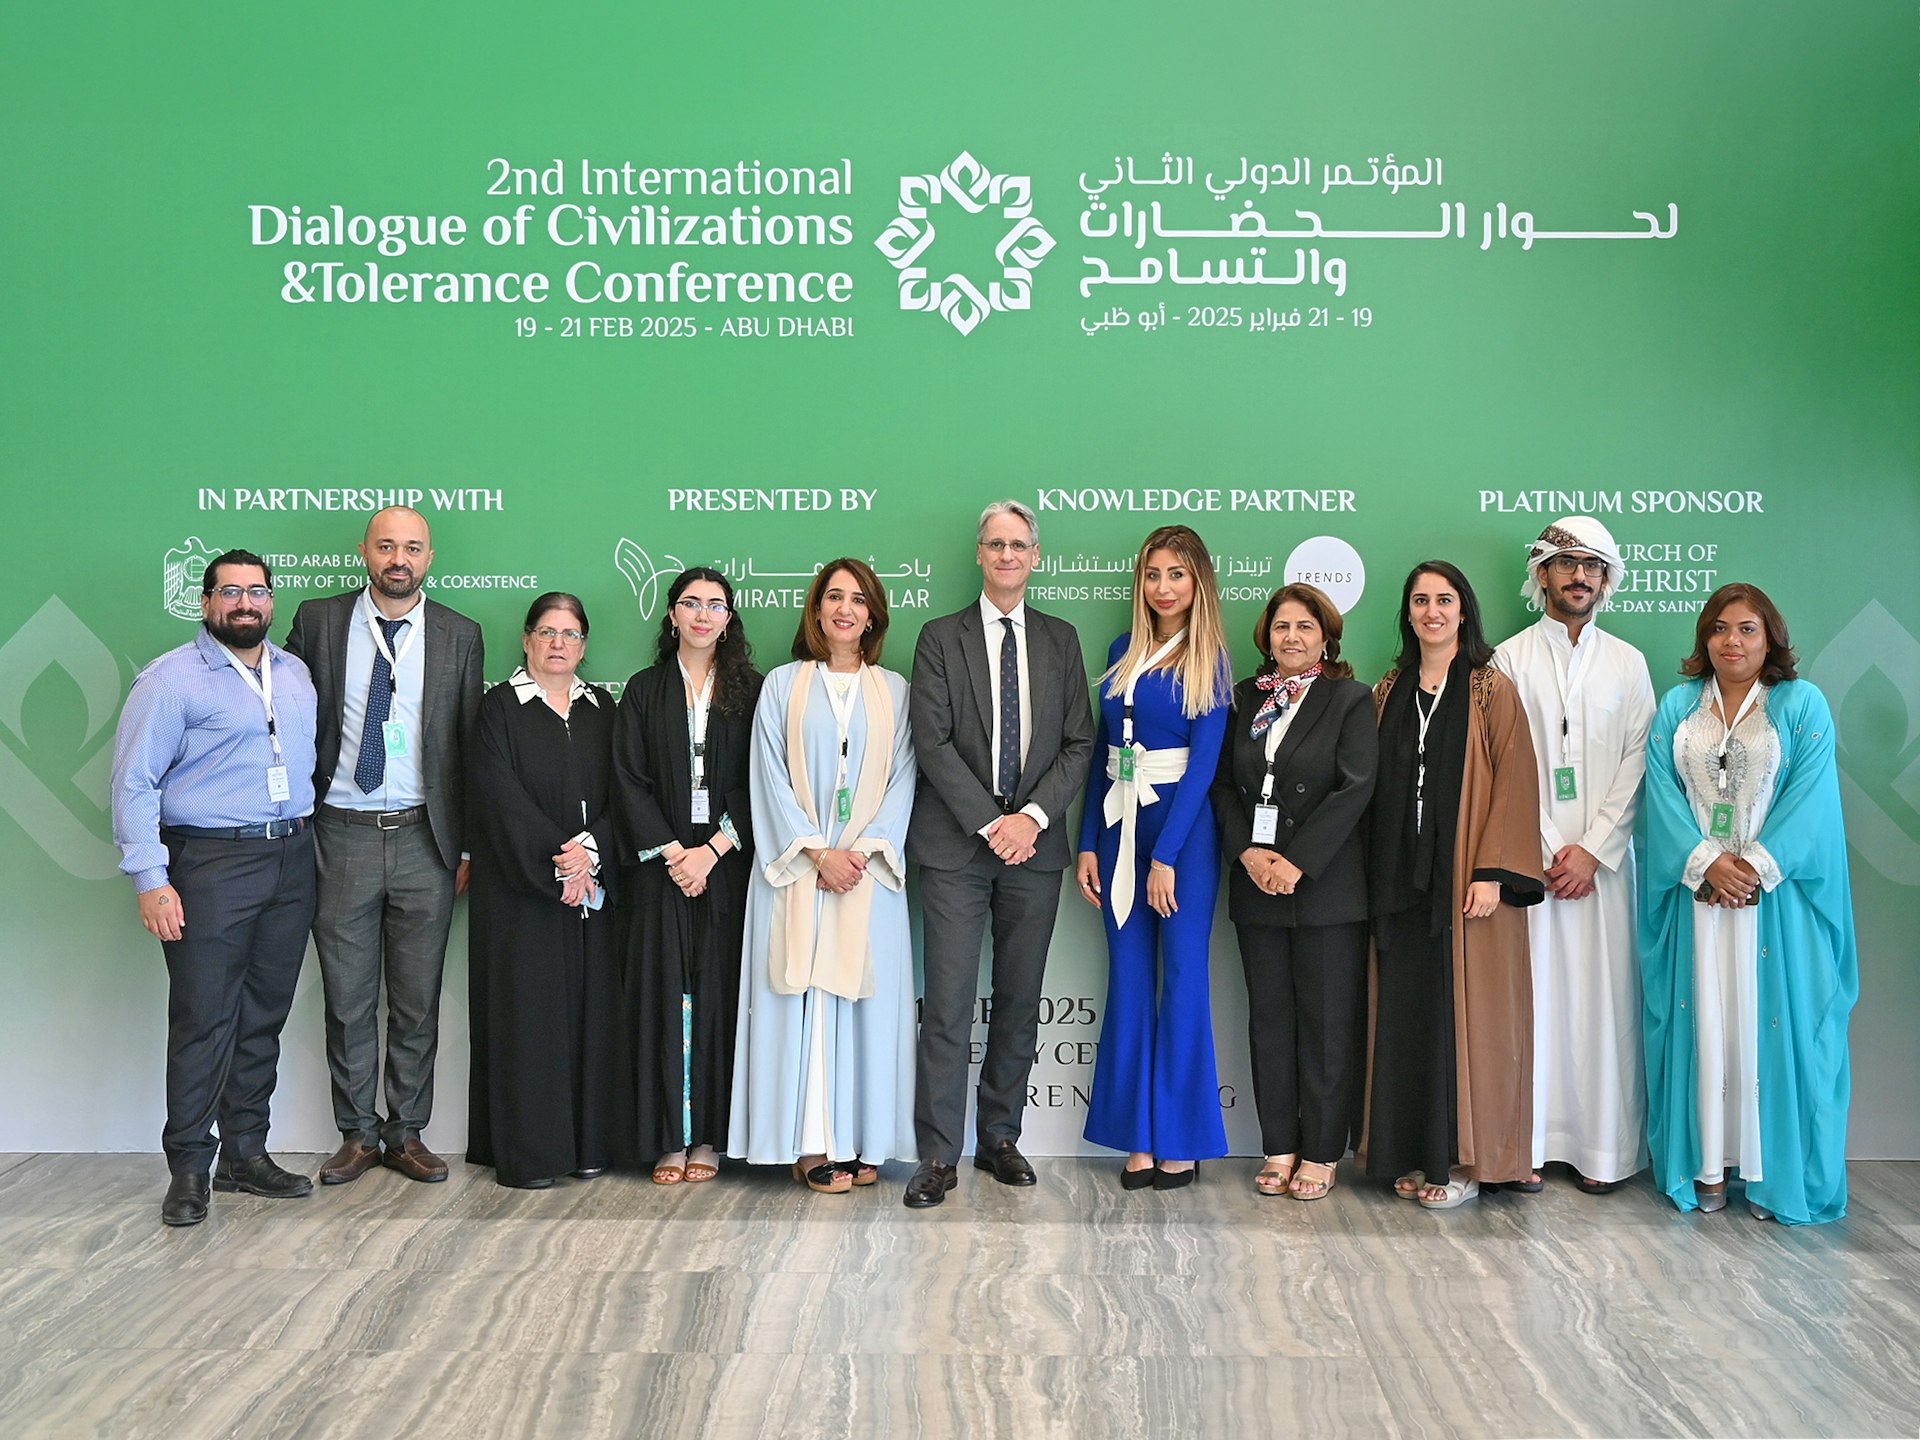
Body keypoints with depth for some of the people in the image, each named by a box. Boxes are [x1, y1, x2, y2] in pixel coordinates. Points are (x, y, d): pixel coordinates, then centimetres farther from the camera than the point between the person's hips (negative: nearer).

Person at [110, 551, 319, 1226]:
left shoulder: (295, 674, 14)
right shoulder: (172, 678, -5)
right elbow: (134, 783, -8)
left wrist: (308, 839, 9)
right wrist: (150, 879, -14)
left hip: (291, 860, 6)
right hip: (211, 862, -6)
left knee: (264, 1017, 11)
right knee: (203, 1019, -4)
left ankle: (246, 1153, 21)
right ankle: (188, 1168, 7)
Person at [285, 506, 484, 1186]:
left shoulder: (459, 636, 5)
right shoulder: (318, 620, 3)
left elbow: (471, 744, 6)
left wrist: (469, 846, 3)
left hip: (424, 838, 0)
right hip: (341, 836, 0)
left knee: (418, 1001, 7)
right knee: (347, 1000, 7)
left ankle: (407, 1134, 20)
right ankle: (358, 1134, 20)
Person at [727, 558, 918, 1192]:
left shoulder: (894, 690, 11)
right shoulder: (783, 685, 7)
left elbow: (902, 779, 5)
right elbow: (771, 778, 0)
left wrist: (865, 849, -9)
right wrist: (817, 853, -10)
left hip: (869, 871, 1)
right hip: (797, 867, -1)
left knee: (865, 998, 1)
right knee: (802, 997, -3)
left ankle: (861, 1141, 7)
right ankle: (810, 1144, 1)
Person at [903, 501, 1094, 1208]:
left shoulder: (1061, 640, 11)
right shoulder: (941, 639, 3)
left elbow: (1077, 743, 6)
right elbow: (933, 743, -5)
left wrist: (1032, 816, -9)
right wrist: (991, 823, -13)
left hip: (1033, 842, 3)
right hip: (954, 845, -3)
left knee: (1020, 1003, 9)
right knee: (947, 1005, -3)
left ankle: (999, 1137, 21)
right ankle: (939, 1155, 3)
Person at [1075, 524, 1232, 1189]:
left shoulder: (1208, 660, -3)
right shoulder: (1122, 652, 10)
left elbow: (1203, 763, -10)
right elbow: (1102, 749, 11)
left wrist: (1166, 856, -15)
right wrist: (1088, 842, 5)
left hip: (1183, 826, -5)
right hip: (1119, 824, 5)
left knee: (1182, 980, 1)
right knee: (1128, 982, 6)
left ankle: (1181, 1140, 11)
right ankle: (1139, 1139, 13)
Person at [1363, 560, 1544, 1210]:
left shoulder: (1492, 690, -1)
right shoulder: (1390, 692, 12)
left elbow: (1514, 784, -7)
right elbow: (1375, 786, 12)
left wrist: (1493, 872, -15)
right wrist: (1376, 874, 4)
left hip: (1465, 881, -4)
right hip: (1401, 881, 4)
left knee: (1464, 1015, -2)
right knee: (1406, 1015, 6)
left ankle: (1466, 1159, 9)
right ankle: (1415, 1153, 16)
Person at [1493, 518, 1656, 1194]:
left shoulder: (1628, 663, 11)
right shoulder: (1509, 659, 6)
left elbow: (1637, 764, 4)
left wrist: (1593, 849, -7)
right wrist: (1548, 851, -8)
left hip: (1603, 857, 1)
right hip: (1529, 854, -1)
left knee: (1602, 996, 1)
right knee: (1530, 991, -2)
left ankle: (1602, 1148, 9)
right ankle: (1527, 1144, 5)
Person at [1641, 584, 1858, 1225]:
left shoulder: (1803, 704, 2)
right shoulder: (1676, 707, 9)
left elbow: (1809, 797, -6)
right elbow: (1662, 793, 1)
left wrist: (1756, 867, -15)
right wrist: (1705, 862, -12)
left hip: (1777, 895, -2)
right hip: (1697, 891, 2)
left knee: (1769, 1023, 0)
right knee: (1702, 1021, 3)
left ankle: (1773, 1171, 9)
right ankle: (1707, 1164, 11)